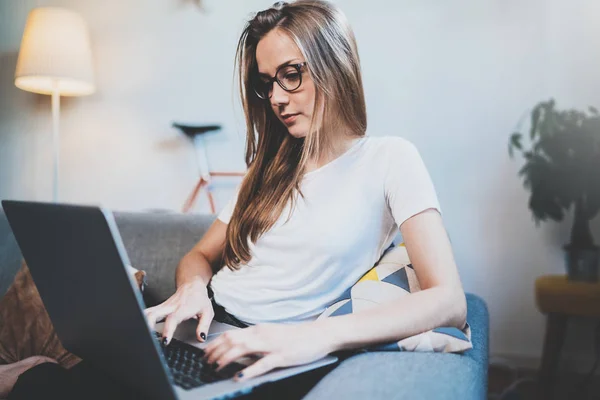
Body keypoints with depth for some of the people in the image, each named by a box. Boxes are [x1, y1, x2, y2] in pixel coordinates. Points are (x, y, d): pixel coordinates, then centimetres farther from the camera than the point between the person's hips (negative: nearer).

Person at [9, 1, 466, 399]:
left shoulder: (388, 159, -3)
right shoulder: (272, 167, 16)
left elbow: (449, 302, -14)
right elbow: (202, 255, 19)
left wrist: (317, 335, -28)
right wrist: (193, 287, -7)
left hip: (265, 358, -5)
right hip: (203, 329, 5)